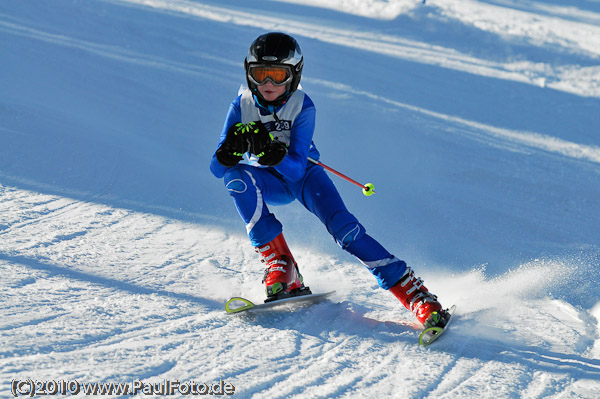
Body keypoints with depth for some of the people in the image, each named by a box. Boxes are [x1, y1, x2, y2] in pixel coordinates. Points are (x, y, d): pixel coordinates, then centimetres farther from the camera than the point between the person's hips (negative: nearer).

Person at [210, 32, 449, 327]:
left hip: (303, 174, -2)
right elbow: (217, 168, -17)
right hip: (268, 184, 2)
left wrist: (272, 152, -48)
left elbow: (296, 168, -27)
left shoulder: (302, 106, -20)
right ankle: (279, 266, -28)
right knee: (236, 176, -32)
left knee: (343, 228, -25)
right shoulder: (242, 106, -15)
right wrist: (232, 149, -39)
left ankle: (415, 293, -25)